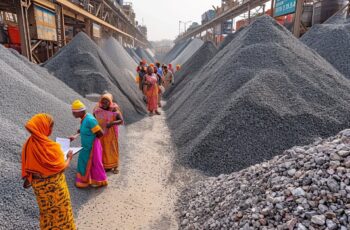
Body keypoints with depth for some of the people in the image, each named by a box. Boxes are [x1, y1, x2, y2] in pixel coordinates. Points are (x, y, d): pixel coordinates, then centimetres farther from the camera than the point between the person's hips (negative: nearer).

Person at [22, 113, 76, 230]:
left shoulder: (29, 144, -9)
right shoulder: (51, 146, -29)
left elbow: (28, 165, 2)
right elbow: (61, 167, -20)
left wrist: (28, 180, 15)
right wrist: (69, 157, -3)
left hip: (38, 184, 6)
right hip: (54, 184, -6)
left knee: (46, 210, 25)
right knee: (60, 210, 14)